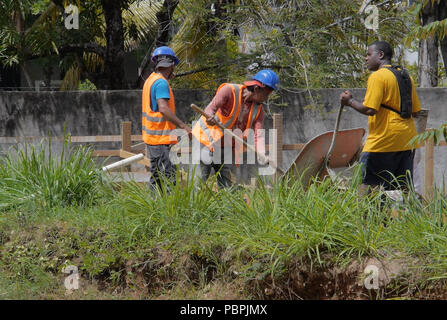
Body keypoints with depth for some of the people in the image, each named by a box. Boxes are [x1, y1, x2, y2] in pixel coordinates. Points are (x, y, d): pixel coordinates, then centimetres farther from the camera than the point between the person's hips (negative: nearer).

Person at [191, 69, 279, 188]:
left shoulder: (258, 110, -3)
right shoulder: (229, 91, -19)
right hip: (205, 140, -6)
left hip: (225, 147, 6)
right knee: (200, 179, -11)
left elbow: (259, 135, -14)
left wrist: (262, 155, -33)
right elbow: (211, 107, -33)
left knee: (225, 182, 6)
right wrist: (210, 117, -57)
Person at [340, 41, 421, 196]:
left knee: (366, 185, -6)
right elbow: (415, 111, 16)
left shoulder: (378, 76, -9)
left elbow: (369, 110, -17)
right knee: (404, 188, 6)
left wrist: (350, 101, -3)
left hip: (384, 139, -7)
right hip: (407, 141, 7)